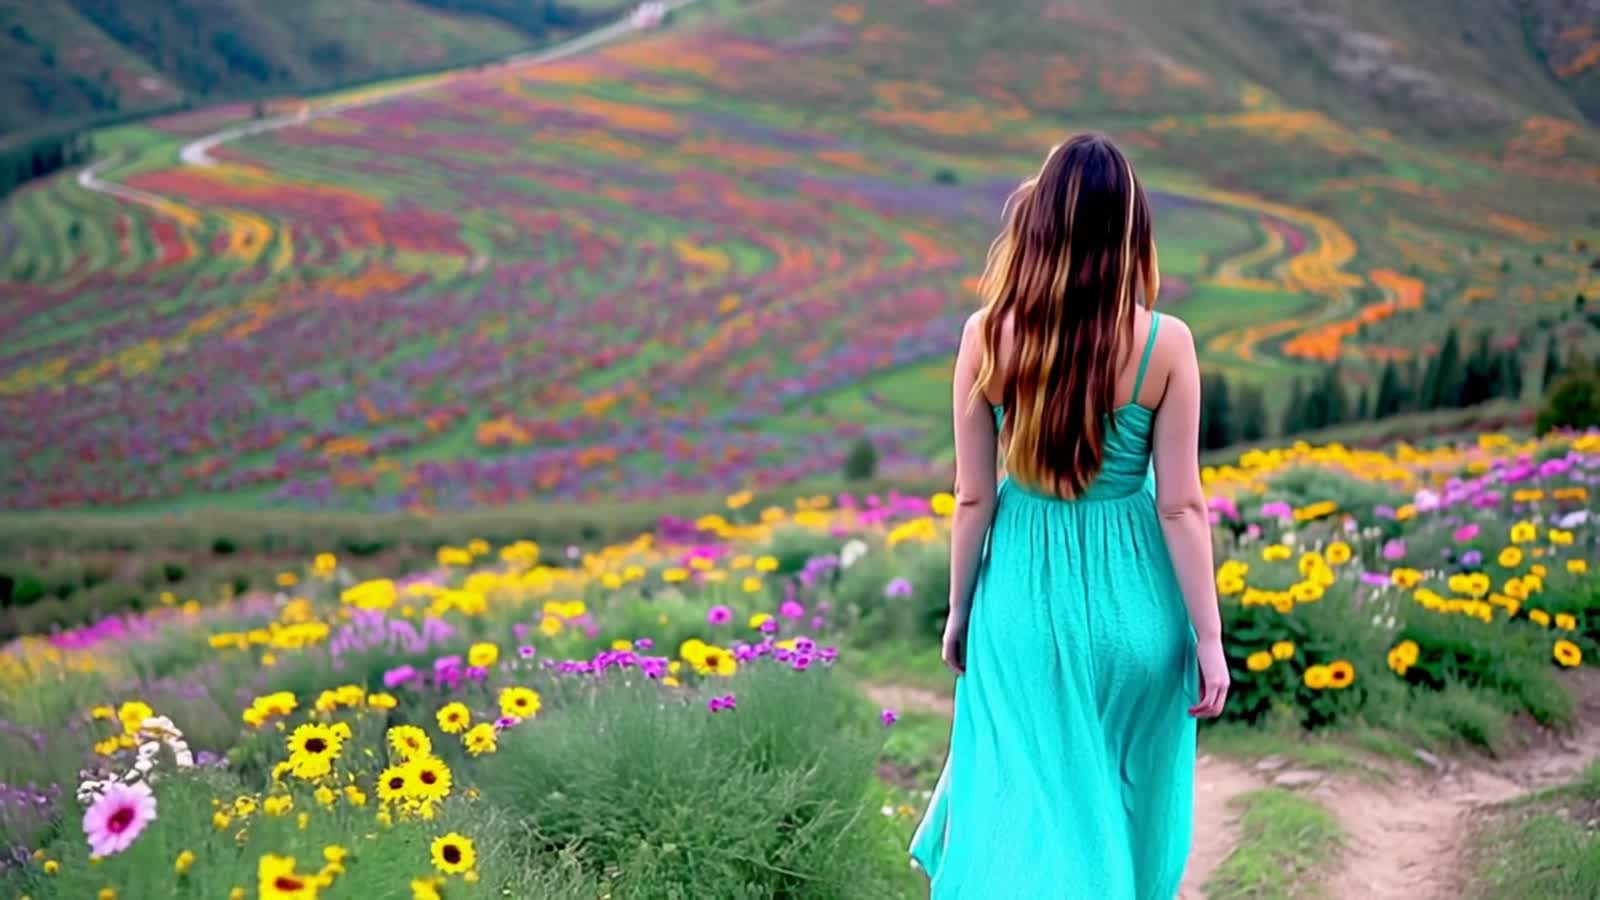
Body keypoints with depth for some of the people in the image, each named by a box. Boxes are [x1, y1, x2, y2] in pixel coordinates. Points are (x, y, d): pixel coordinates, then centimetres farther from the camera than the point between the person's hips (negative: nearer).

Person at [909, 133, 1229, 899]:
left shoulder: (986, 336, -13)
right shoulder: (1166, 344, -16)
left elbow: (973, 497, -7)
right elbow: (1180, 506, -12)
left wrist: (959, 609, 8)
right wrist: (1208, 639, -3)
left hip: (1025, 596, 1)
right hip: (1131, 598, 0)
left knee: (1028, 793, 19)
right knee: (1128, 798, 22)